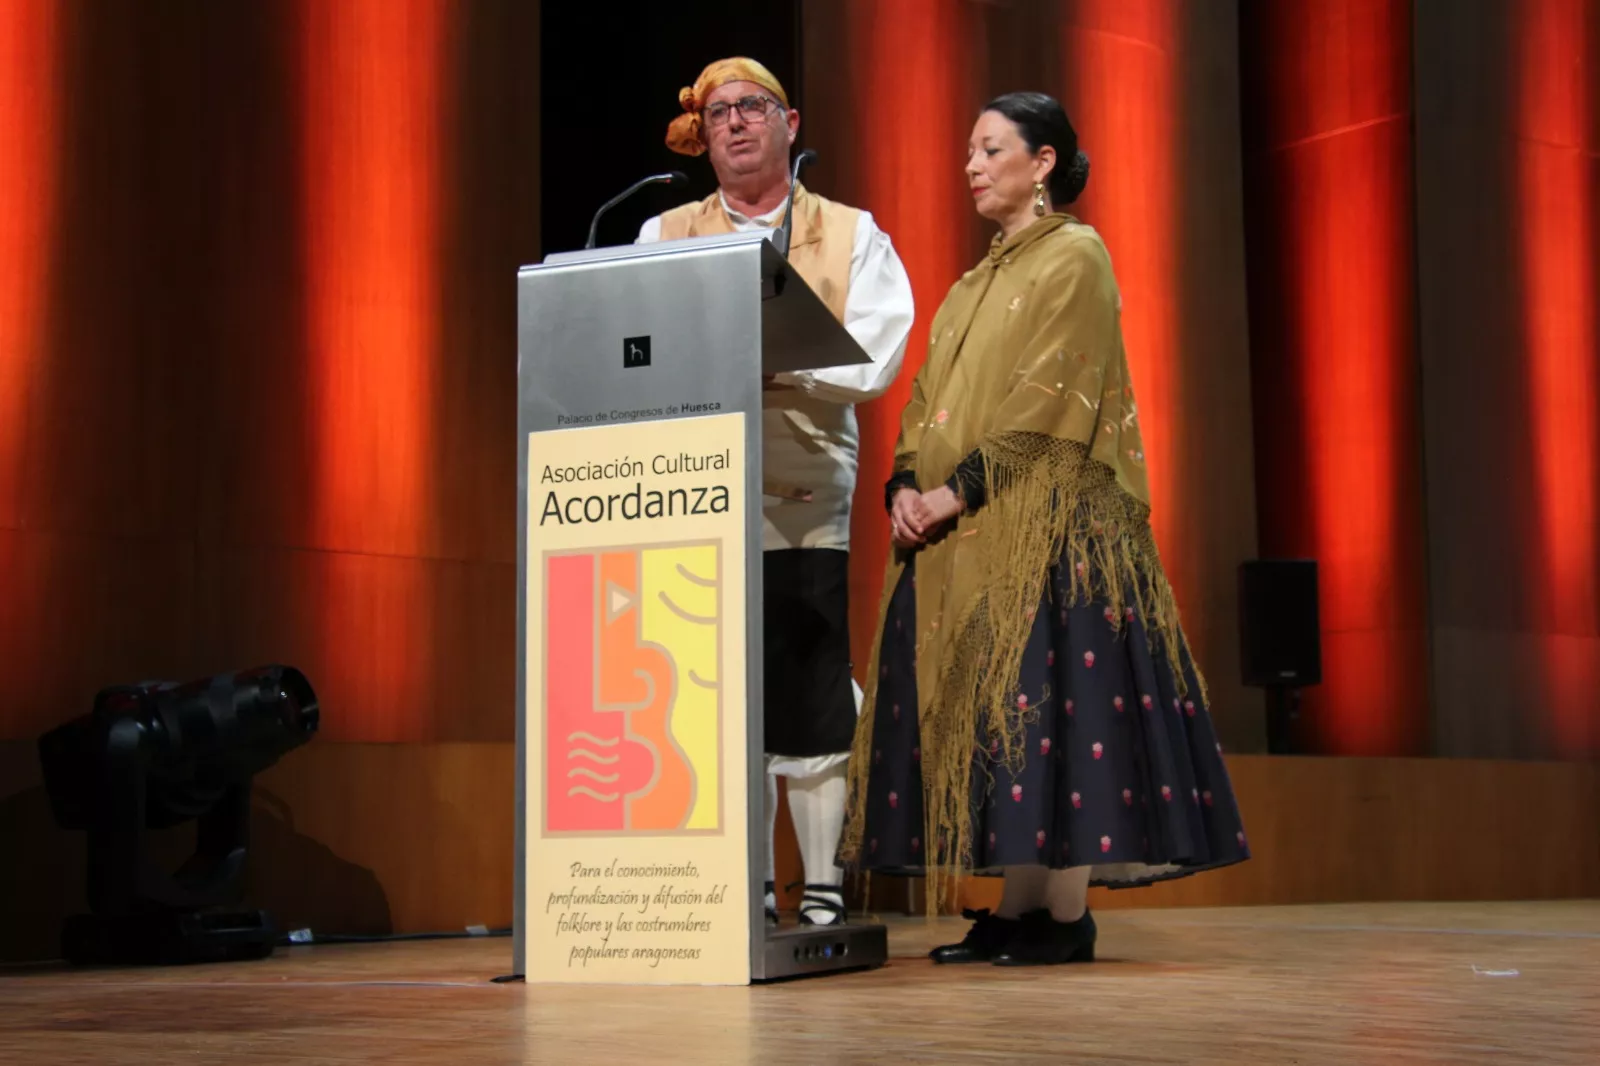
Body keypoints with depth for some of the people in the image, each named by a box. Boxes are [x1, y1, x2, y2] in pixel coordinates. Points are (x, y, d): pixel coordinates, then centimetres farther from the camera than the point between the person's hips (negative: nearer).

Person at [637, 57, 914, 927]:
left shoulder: (850, 234, 10)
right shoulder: (664, 238, 15)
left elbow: (871, 360, -4)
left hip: (810, 503, -1)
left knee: (816, 704, -3)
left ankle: (823, 888, 5)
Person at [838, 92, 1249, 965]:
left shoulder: (1075, 258, -3)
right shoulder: (976, 282, 22)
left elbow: (1047, 401, -13)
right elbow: (930, 398, 16)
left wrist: (958, 490, -17)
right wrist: (907, 486, -2)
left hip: (1044, 522, -8)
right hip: (961, 533, 8)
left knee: (1048, 698, -9)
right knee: (982, 706, 4)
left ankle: (1067, 914, -4)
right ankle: (1016, 907, 9)